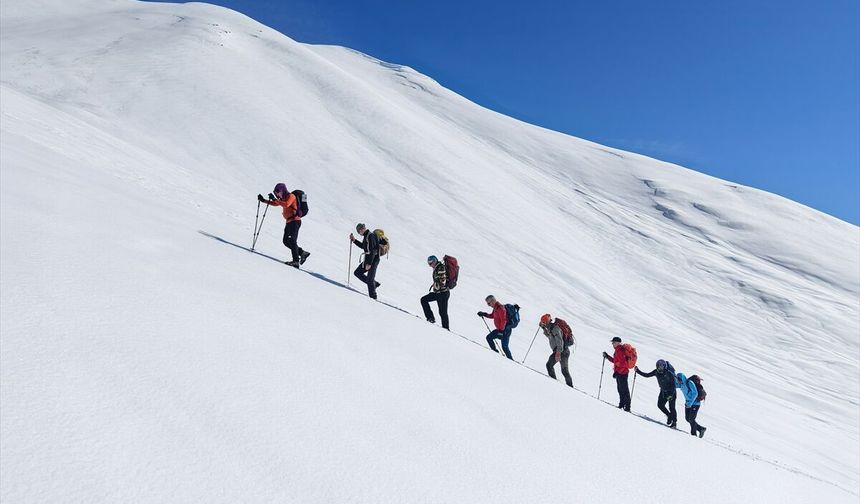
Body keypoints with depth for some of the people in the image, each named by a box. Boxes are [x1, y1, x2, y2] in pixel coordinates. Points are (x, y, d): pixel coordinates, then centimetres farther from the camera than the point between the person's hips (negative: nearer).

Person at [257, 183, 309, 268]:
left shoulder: (291, 196, -10)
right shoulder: (284, 198, 17)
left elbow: (286, 205, -28)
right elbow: (275, 204, 27)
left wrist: (275, 199, -27)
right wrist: (263, 200, 18)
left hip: (295, 221, -10)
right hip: (289, 222, 10)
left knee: (292, 241, -17)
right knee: (286, 242, 6)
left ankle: (296, 261, -20)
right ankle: (302, 253, 13)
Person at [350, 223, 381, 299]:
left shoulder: (371, 236, -19)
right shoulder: (366, 236, 12)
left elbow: (372, 251, -25)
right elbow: (363, 246, 29)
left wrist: (369, 263, -27)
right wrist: (354, 240, 20)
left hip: (373, 260, -10)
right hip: (367, 260, 10)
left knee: (369, 279, -8)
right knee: (357, 273, 13)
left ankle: (373, 296, 1)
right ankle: (374, 284, 17)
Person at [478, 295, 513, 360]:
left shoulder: (500, 308, -21)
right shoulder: (495, 308, 9)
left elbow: (503, 320, -26)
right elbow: (492, 316, 26)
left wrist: (501, 330, -25)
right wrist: (484, 314, 14)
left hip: (505, 329, -10)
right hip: (500, 329, 10)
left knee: (504, 347, -11)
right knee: (489, 337, 11)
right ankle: (495, 352, 15)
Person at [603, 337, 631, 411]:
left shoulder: (620, 351, -18)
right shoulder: (617, 350, 14)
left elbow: (623, 364, -24)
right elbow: (615, 361, 23)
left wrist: (616, 371, -23)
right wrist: (607, 357, 18)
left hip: (622, 373, -10)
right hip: (619, 373, 10)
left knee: (624, 390, -6)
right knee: (620, 389, 16)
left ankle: (627, 406, -2)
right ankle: (622, 404, 24)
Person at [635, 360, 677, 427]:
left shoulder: (669, 373, -25)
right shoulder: (656, 372, -9)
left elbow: (673, 384, -22)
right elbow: (647, 375, 1)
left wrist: (671, 395, -27)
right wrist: (638, 371, -8)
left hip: (671, 392, -6)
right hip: (663, 391, 6)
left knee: (671, 408, -5)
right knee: (660, 405, -2)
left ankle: (674, 423, 8)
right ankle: (670, 416, 20)